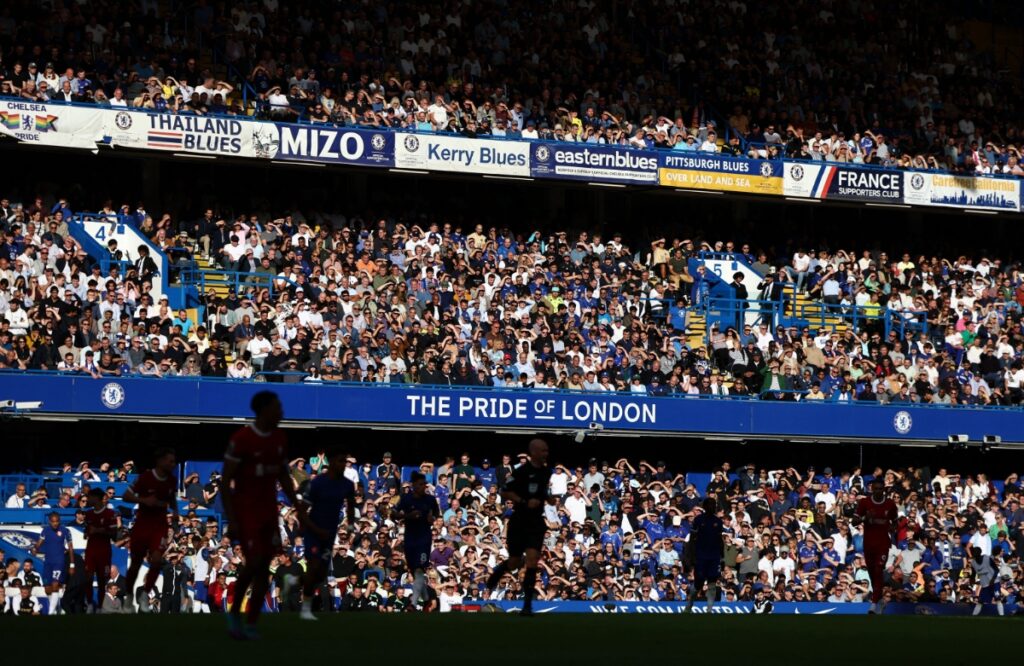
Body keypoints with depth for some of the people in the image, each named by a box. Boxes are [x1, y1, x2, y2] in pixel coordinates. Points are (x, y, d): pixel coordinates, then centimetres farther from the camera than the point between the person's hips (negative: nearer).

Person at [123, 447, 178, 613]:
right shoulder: (145, 477, -16)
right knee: (136, 563, 9)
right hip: (142, 523, -2)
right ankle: (130, 596, 30)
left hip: (160, 525, 2)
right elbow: (127, 495, -12)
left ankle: (145, 595, -1)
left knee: (157, 560, -17)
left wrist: (174, 512, 0)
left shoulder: (172, 481, -1)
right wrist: (144, 500, -26)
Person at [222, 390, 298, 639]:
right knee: (255, 562, -14)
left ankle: (251, 625, 9)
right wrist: (231, 520, -18)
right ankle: (235, 613, 8)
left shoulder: (279, 439, 6)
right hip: (246, 511, -6)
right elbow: (226, 482, -13)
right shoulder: (241, 439, -15)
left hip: (269, 511, 6)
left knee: (263, 567, 3)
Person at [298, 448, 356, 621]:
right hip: (313, 532, -5)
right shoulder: (317, 483, -17)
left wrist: (351, 525, 8)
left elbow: (350, 505, 20)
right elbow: (302, 513, -15)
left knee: (321, 575, 5)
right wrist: (318, 531, -21)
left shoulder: (347, 485, -2)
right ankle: (306, 609, -7)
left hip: (330, 534, 5)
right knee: (314, 566, -18)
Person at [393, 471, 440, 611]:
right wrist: (408, 515, -20)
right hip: (410, 538, 2)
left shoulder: (430, 499, -3)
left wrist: (433, 518, -8)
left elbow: (436, 512, 14)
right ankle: (425, 599, 29)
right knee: (414, 572, 11)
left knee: (420, 570, -15)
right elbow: (396, 515, -2)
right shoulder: (406, 498, -5)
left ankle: (414, 602, -22)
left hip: (424, 537, -2)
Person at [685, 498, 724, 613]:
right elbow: (692, 538, -1)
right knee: (698, 584, 0)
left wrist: (721, 557, 11)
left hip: (714, 557, 3)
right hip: (700, 557, -3)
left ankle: (710, 609, -3)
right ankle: (688, 608, 18)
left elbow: (720, 540, 14)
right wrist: (691, 556, -6)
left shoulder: (718, 521, 9)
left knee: (712, 584, -4)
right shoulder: (698, 520, -1)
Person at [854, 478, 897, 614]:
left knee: (879, 572, -12)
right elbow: (854, 521, -3)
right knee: (872, 572, 9)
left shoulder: (890, 504, 1)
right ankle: (880, 599, 28)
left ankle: (874, 604, -15)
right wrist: (865, 517, -20)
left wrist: (892, 529, -1)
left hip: (883, 543, -2)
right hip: (868, 543, 2)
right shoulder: (864, 502, -1)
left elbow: (894, 522, 16)